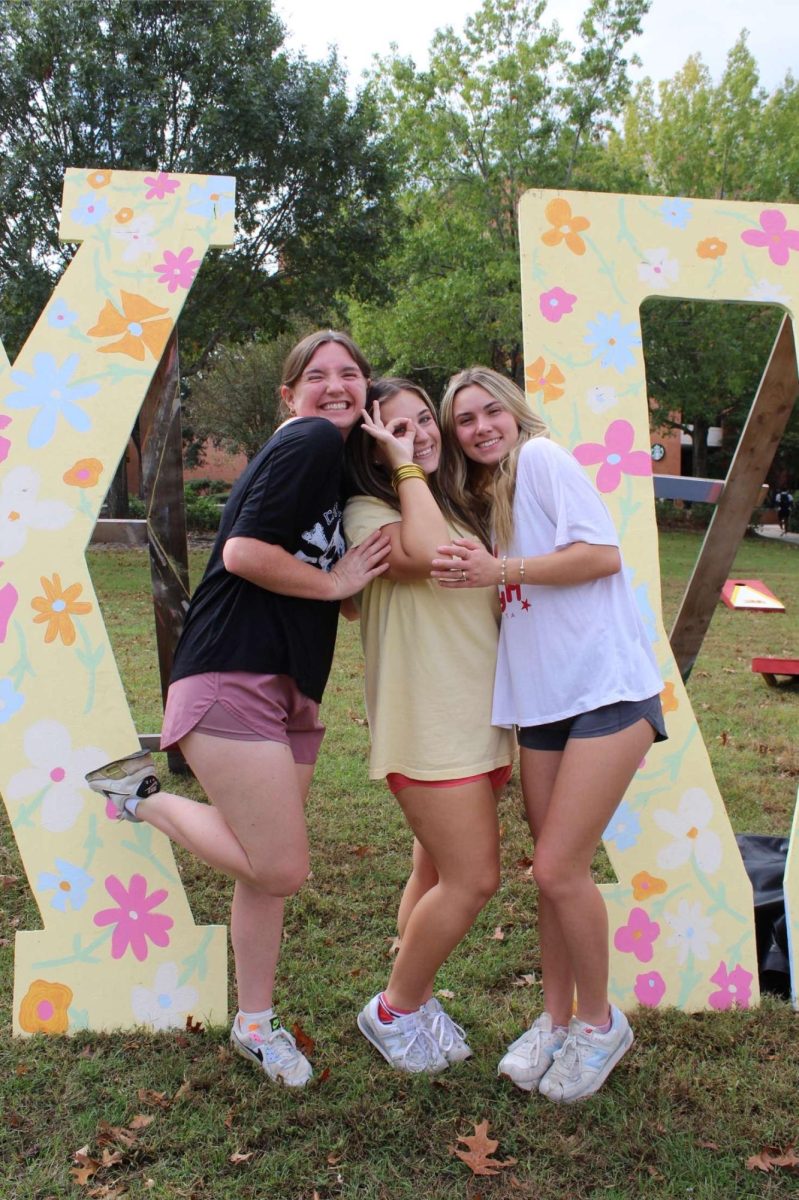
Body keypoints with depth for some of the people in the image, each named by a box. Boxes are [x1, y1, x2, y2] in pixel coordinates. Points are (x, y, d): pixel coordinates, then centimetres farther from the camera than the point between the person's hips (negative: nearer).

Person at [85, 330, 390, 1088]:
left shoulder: (344, 458, 19)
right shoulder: (310, 442, -10)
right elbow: (246, 552, -20)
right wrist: (336, 583, -10)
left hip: (289, 689, 10)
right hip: (231, 679, -10)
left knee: (267, 868, 16)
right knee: (281, 870, -10)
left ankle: (254, 1025, 32)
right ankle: (143, 798, 9)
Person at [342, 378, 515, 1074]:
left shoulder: (454, 507, 17)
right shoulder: (367, 511, -8)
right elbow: (426, 556, -29)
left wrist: (510, 599, 8)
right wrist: (407, 468, -18)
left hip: (478, 718, 8)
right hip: (427, 723, -8)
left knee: (440, 873, 15)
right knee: (474, 878, -7)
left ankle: (415, 1000, 31)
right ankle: (393, 1011, 13)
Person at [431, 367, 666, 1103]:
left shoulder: (542, 457, -4)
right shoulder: (489, 502, 19)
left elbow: (603, 554, -14)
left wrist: (500, 570, -17)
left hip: (607, 689, -8)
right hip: (542, 700, 8)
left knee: (560, 869, -8)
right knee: (552, 869, 11)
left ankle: (600, 1023, 15)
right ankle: (556, 1020, 27)